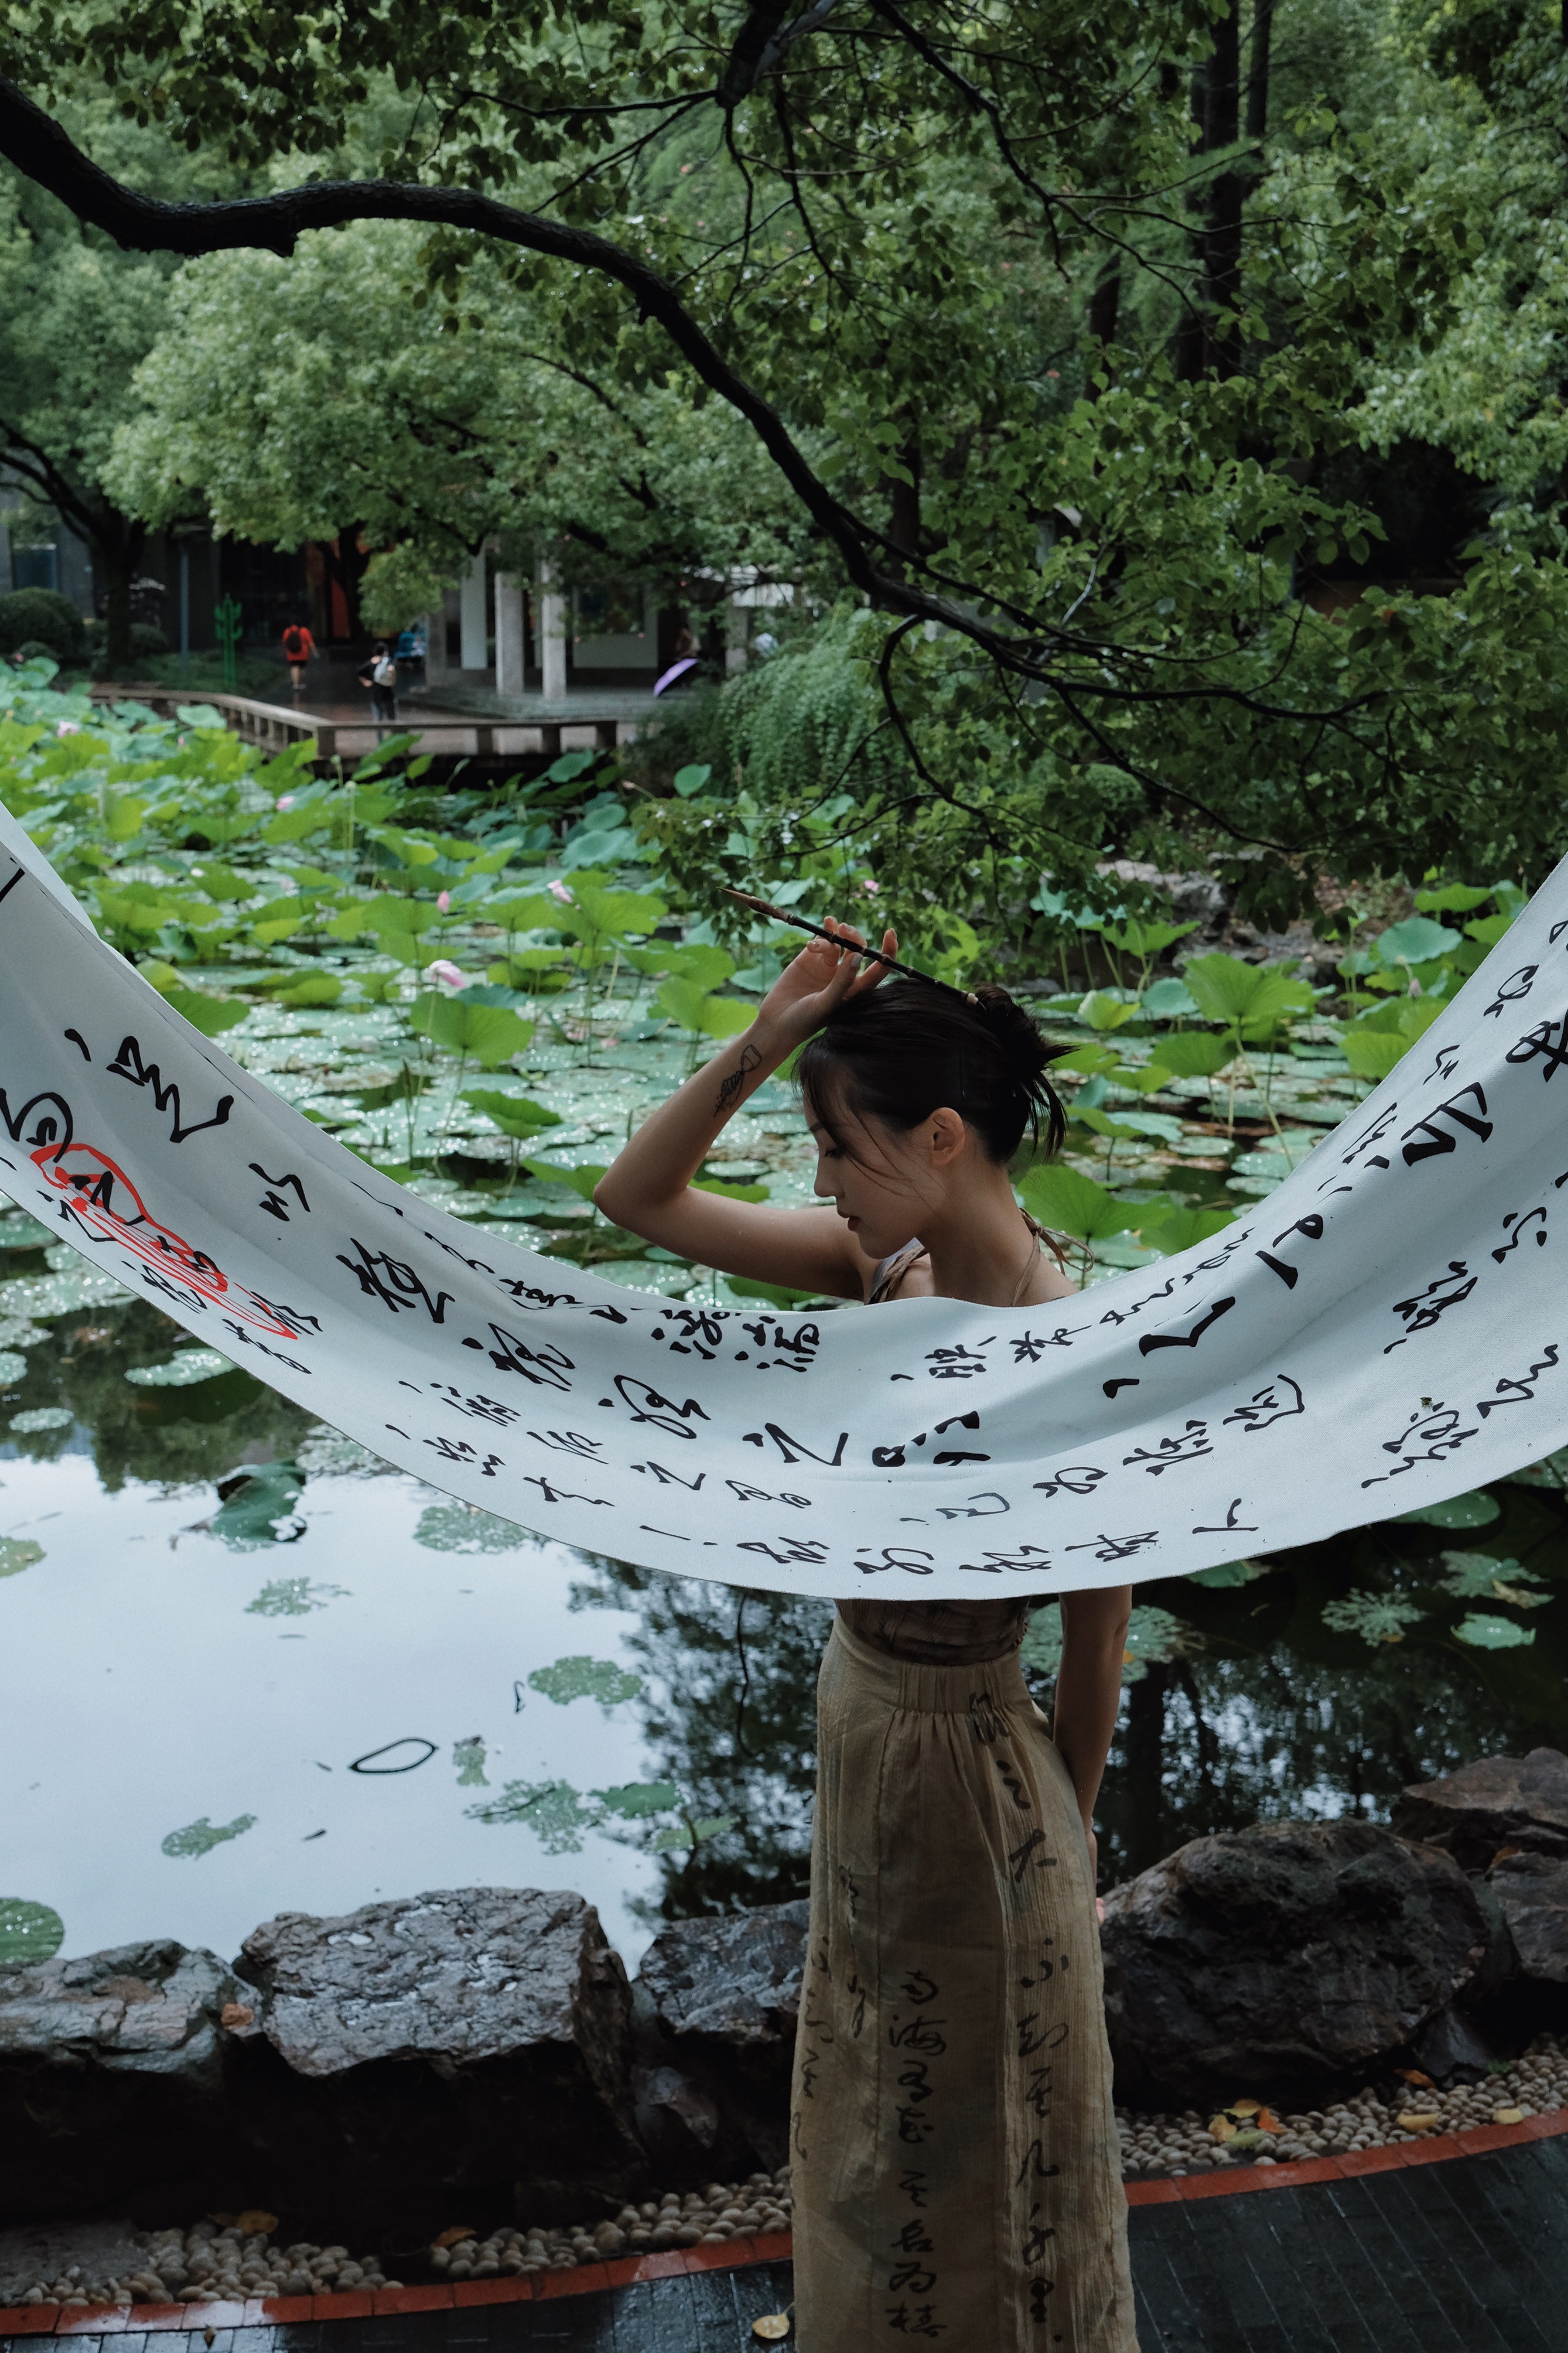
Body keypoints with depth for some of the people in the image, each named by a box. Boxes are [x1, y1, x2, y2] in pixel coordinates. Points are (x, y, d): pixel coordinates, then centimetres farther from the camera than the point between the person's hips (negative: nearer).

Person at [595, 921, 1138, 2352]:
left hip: (968, 1763, -8)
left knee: (984, 2122, 18)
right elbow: (639, 1199, -4)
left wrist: (1064, 1831, -4)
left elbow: (1097, 1642, -17)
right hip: (858, 1719, 8)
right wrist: (757, 1048, -17)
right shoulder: (886, 1267, -9)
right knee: (874, 2091, 30)